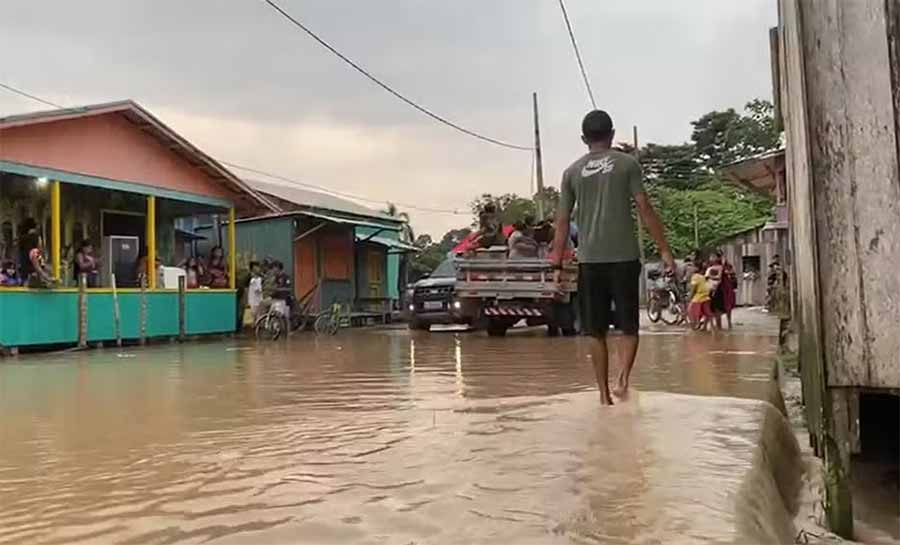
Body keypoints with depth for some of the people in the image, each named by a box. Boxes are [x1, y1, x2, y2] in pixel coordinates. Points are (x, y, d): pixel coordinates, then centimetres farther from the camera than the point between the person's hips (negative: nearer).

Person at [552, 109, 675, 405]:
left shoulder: (572, 172, 9)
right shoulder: (627, 163, 4)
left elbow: (563, 220, 7)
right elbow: (645, 208, -3)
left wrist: (557, 260, 11)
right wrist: (664, 249, 0)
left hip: (590, 259, 2)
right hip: (624, 256, -1)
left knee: (597, 332, 9)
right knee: (629, 326, 10)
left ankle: (604, 393, 11)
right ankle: (624, 377, -11)